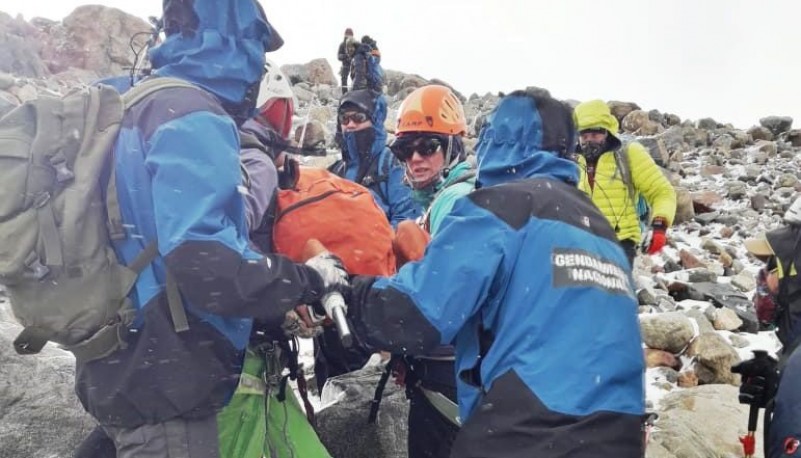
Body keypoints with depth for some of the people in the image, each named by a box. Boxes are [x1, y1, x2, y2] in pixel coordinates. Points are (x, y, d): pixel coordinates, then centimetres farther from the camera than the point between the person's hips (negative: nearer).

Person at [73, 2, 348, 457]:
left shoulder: (143, 104, 13)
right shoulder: (194, 118, -19)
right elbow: (204, 261, -30)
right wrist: (307, 281, -15)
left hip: (133, 368, 10)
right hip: (160, 381, -9)